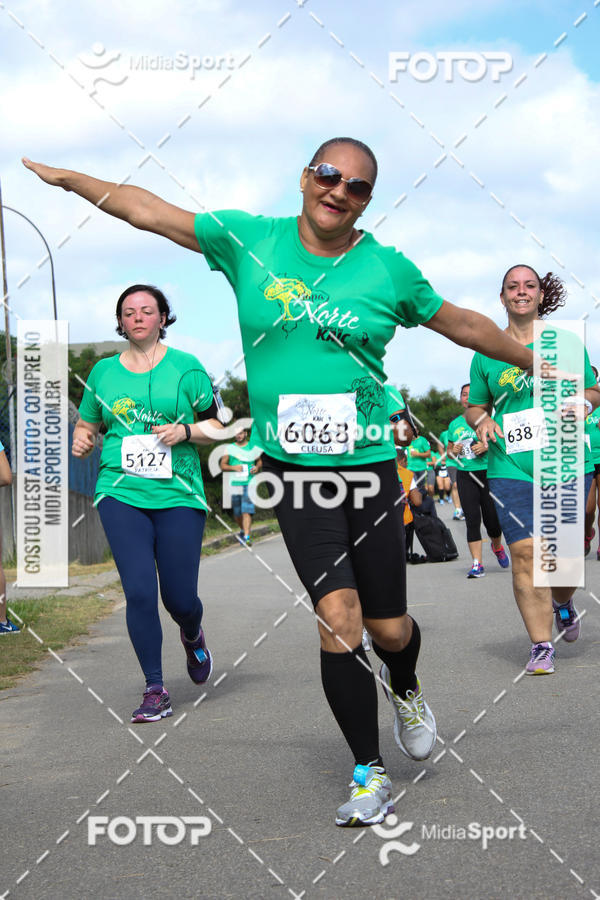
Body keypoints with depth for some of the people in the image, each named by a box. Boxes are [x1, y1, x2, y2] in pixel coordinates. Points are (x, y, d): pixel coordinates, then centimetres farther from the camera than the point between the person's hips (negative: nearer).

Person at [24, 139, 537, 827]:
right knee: (338, 616, -12)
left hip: (369, 464, 1)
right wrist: (63, 177, 6)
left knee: (388, 628, 4)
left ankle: (405, 692, 42)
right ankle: (368, 774, 4)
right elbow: (147, 210, 6)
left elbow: (462, 324, 15)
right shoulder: (249, 240, 2)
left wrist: (541, 363, 21)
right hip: (292, 468, -1)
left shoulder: (388, 268, 2)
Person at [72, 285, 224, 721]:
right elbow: (87, 424, 22)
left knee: (180, 598, -1)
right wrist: (81, 441, 0)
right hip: (121, 494, 1)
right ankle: (156, 690, 0)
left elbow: (218, 424, 8)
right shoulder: (104, 371, 11)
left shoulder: (186, 367, 4)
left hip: (178, 495, -1)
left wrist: (186, 431, -11)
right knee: (139, 591, -11)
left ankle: (192, 636, 38)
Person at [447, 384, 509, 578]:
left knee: (492, 519, 1)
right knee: (472, 520, -6)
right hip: (465, 476, 2)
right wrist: (454, 451, 0)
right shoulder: (455, 424, 12)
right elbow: (449, 449, 22)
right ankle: (477, 564, -6)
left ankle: (497, 547, 34)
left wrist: (487, 446, -17)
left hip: (488, 473, -2)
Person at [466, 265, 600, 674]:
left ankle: (563, 602, 38)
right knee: (526, 553, -10)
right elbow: (474, 406, 16)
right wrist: (481, 420, -6)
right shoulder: (487, 352, 7)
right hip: (511, 467, 0)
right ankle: (542, 646, -2)